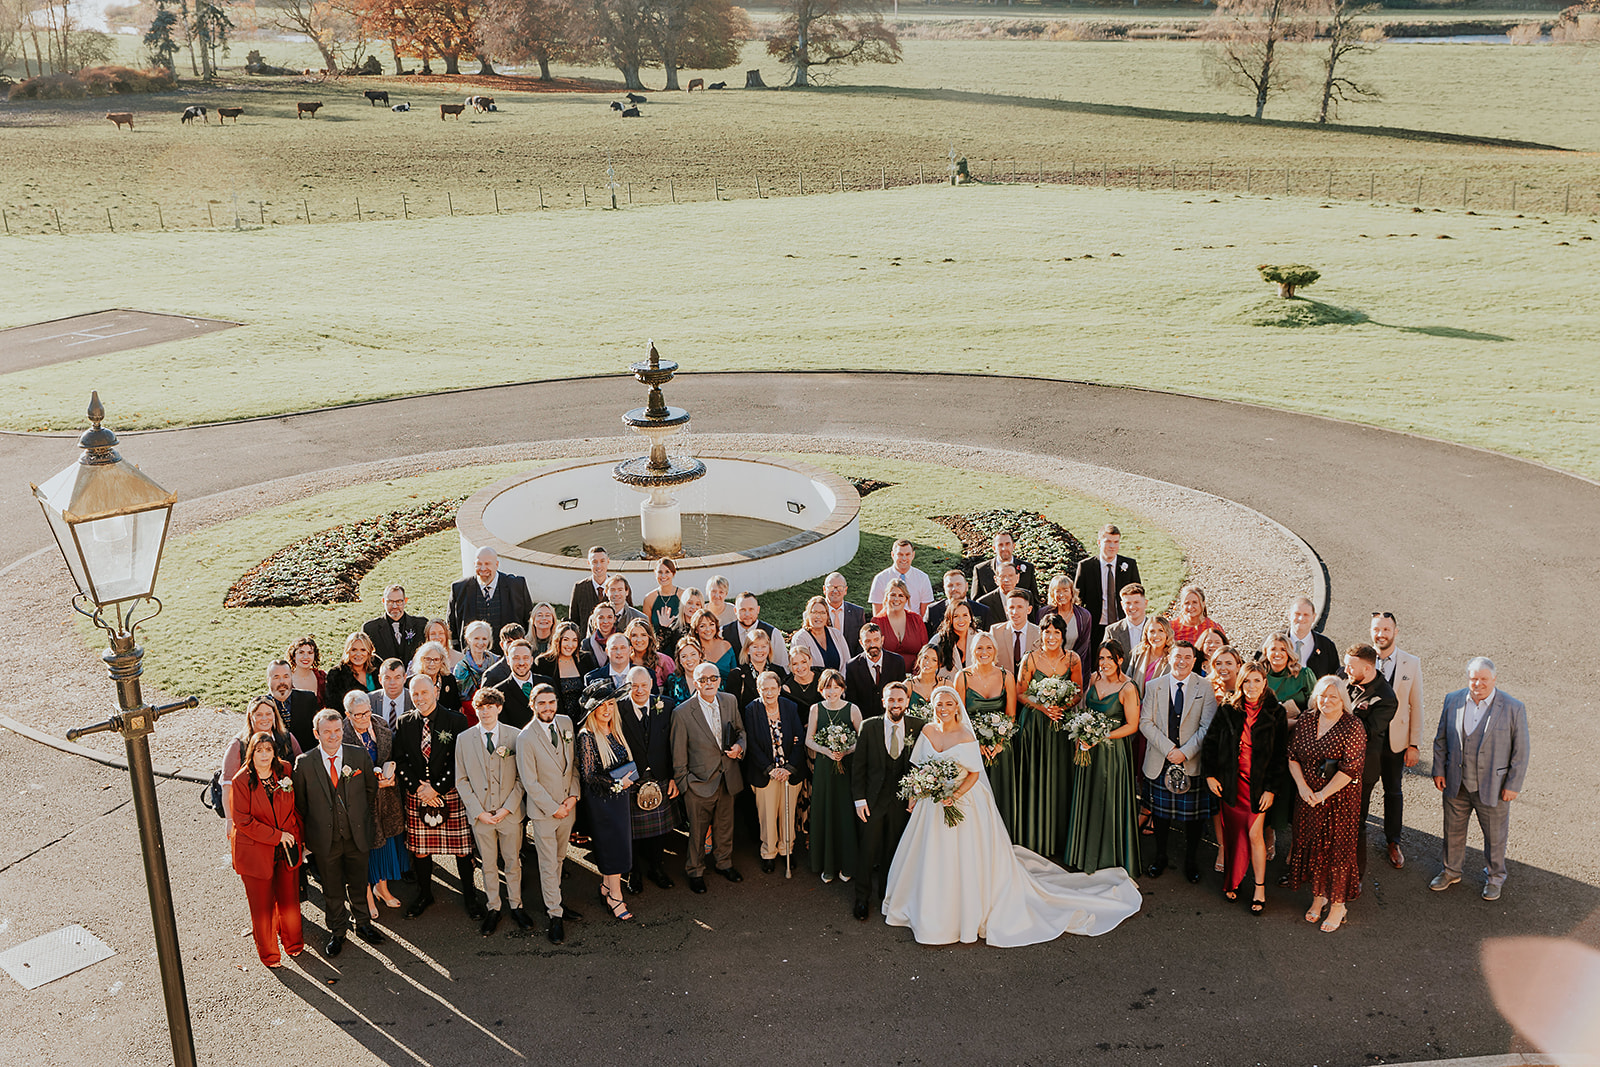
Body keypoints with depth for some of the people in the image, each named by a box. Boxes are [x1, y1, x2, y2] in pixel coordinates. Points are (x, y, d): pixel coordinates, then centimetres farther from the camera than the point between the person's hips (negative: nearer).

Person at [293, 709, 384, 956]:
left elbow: (371, 787, 9)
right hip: (325, 839, -1)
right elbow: (300, 802, 1)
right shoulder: (304, 763, -10)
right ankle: (337, 932, 31)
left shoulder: (359, 755, -7)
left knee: (359, 884, 16)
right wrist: (311, 830, 2)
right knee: (332, 889, 13)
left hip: (357, 834, 1)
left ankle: (363, 924, 37)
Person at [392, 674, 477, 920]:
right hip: (417, 796, 3)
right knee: (420, 849, 11)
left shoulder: (456, 721, -6)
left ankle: (470, 897, 18)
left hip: (451, 794, -3)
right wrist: (417, 787, -8)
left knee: (462, 849, 2)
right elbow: (400, 761, 5)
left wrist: (437, 788, -12)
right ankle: (424, 895, 30)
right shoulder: (404, 723, 4)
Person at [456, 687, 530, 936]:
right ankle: (493, 909, 23)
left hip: (510, 812, -1)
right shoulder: (464, 739, 0)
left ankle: (516, 906, 25)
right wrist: (478, 811, -6)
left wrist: (507, 808, -9)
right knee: (488, 864, 10)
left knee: (513, 862, 9)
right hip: (481, 814, 1)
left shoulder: (515, 736, -3)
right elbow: (461, 780, 2)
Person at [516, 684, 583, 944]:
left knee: (559, 859, 17)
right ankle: (555, 916, 10)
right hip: (543, 811, -5)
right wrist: (554, 808, -13)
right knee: (548, 865, 1)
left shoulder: (566, 723, 1)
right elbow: (530, 782, -15)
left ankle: (553, 902, 32)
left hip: (567, 806, 5)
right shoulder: (525, 738, -17)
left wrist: (573, 796, -3)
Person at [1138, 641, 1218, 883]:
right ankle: (1160, 858, 28)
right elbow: (1145, 722, -2)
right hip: (1160, 762, 1)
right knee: (1161, 813, 12)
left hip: (1192, 763, -1)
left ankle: (1191, 863, 22)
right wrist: (1168, 748, -13)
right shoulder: (1154, 687, 2)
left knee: (1193, 816, 6)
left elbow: (1207, 727, -6)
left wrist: (1185, 752, -15)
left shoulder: (1205, 688, -2)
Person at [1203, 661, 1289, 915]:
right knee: (1233, 834, 7)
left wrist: (1272, 788, -7)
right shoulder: (1227, 710, 1)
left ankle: (1259, 889, 6)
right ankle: (1233, 882, 21)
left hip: (1259, 784, -2)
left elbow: (1281, 754, -2)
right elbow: (1211, 742, 7)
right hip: (1231, 782, 2)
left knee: (1254, 834, -5)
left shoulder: (1275, 713, -4)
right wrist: (1210, 774, 1)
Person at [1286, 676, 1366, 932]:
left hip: (1340, 798, -5)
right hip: (1308, 797, 5)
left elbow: (1350, 767, -17)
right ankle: (1318, 896, 31)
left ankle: (1338, 905, 17)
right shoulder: (1306, 720, 2)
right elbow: (1293, 755, 5)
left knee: (1338, 848, 3)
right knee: (1310, 844, 12)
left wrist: (1323, 794, -16)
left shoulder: (1352, 726, -13)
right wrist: (1302, 786, -8)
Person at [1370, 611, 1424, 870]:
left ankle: (1393, 843, 31)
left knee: (1393, 792, 15)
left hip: (1395, 739, 1)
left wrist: (1414, 745, -3)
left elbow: (1416, 706, -1)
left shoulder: (1411, 664, -3)